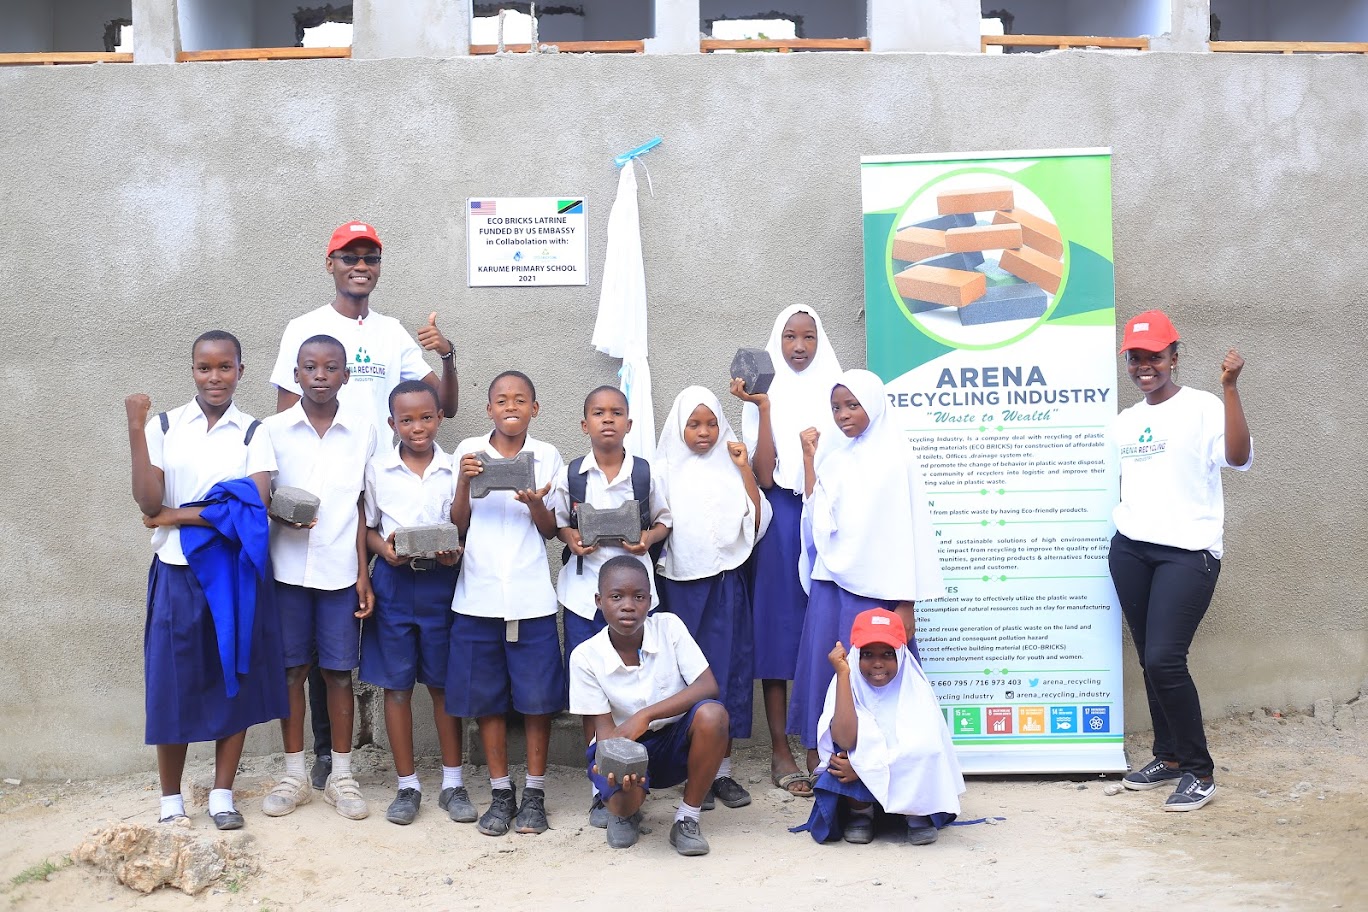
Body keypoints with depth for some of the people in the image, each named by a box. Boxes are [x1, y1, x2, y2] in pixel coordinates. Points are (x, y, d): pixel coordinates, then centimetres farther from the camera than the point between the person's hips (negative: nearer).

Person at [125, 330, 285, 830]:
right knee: (173, 685, 4)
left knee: (235, 682, 7)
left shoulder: (254, 432, 0)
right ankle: (171, 801, 19)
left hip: (235, 574, 0)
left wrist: (177, 516, -13)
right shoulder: (163, 426, 0)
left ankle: (222, 795, 21)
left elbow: (254, 505, -13)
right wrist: (136, 429, -16)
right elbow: (148, 502, -10)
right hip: (178, 573, 0)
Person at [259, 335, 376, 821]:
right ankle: (293, 775, 19)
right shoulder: (272, 430, 1)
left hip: (341, 570, 0)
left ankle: (341, 776, 16)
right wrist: (282, 515, -16)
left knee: (339, 671, 5)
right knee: (291, 669, 6)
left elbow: (360, 507, 5)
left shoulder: (362, 433, 2)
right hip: (288, 568, 0)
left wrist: (364, 573, 2)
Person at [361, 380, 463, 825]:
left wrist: (456, 552, -14)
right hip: (394, 583, 1)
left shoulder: (455, 468, 1)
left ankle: (452, 781, 20)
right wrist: (385, 549, -13)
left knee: (444, 682, 7)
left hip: (441, 583, 0)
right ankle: (407, 785, 17)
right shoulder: (378, 468, 2)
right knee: (396, 685, 6)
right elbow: (368, 528, 7)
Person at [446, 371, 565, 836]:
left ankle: (534, 793, 15)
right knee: (486, 697, 7)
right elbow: (457, 525, 5)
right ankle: (500, 792, 19)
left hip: (531, 597, -1)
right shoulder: (469, 451, 4)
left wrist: (536, 504, -16)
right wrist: (464, 483, -13)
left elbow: (551, 531, 5)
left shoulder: (547, 457, 3)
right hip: (478, 595, 1)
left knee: (537, 697, 2)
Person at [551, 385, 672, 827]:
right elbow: (556, 522, 10)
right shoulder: (570, 474, 2)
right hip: (584, 590, 0)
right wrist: (571, 537, -10)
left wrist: (648, 538, -8)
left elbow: (663, 520, 12)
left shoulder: (644, 472, 2)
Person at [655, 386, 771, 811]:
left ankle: (723, 771, 12)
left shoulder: (730, 468, 7)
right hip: (680, 583, -1)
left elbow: (758, 521, -2)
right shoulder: (664, 469, 3)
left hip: (726, 581, 1)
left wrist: (745, 469, -7)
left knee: (727, 668, 3)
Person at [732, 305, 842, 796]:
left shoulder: (833, 391, 8)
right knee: (779, 627, 0)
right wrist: (763, 407, -15)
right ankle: (780, 752, 7)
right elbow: (765, 474, -10)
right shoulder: (764, 394, 1)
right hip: (781, 520, -2)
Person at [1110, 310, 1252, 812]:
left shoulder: (1202, 407, -5)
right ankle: (1169, 756, 23)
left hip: (1188, 553, -6)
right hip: (1130, 550, 6)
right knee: (1149, 660, 9)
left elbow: (1239, 457, -22)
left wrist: (1229, 388, -25)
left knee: (1164, 659, -14)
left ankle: (1199, 772, 0)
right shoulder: (1125, 421, 14)